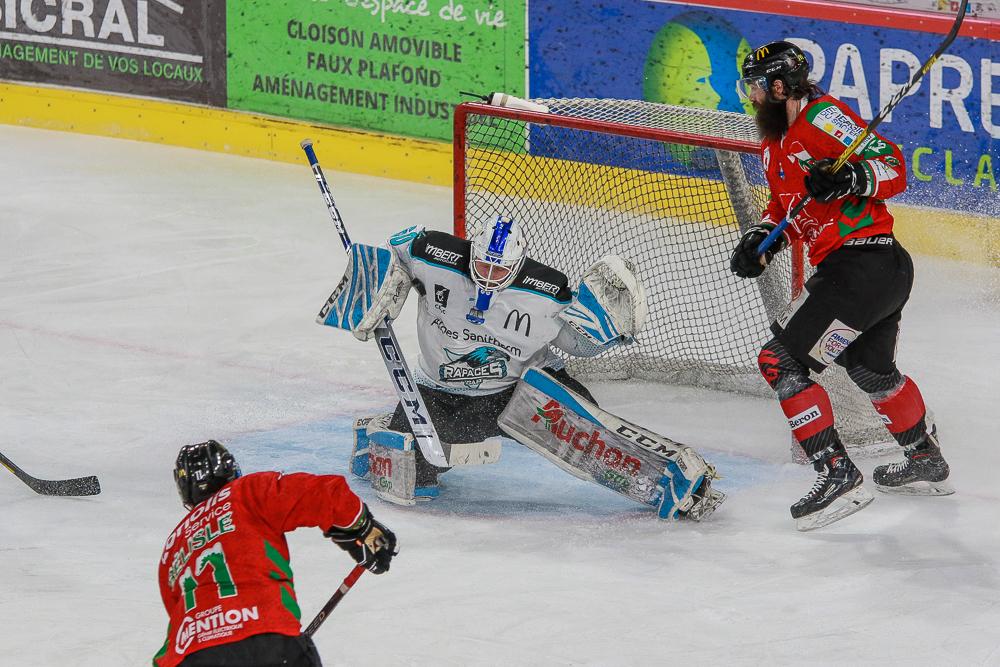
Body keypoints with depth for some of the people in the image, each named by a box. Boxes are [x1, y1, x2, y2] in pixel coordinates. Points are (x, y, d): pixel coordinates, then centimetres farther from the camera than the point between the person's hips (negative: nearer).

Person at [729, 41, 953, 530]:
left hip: (859, 265, -11)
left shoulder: (823, 116, -14)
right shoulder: (775, 145, 16)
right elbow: (787, 206, 26)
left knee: (782, 359, -12)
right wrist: (760, 241, 8)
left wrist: (847, 178, -35)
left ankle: (838, 474, -14)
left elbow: (893, 168, -17)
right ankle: (926, 461, 47)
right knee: (871, 369, 30)